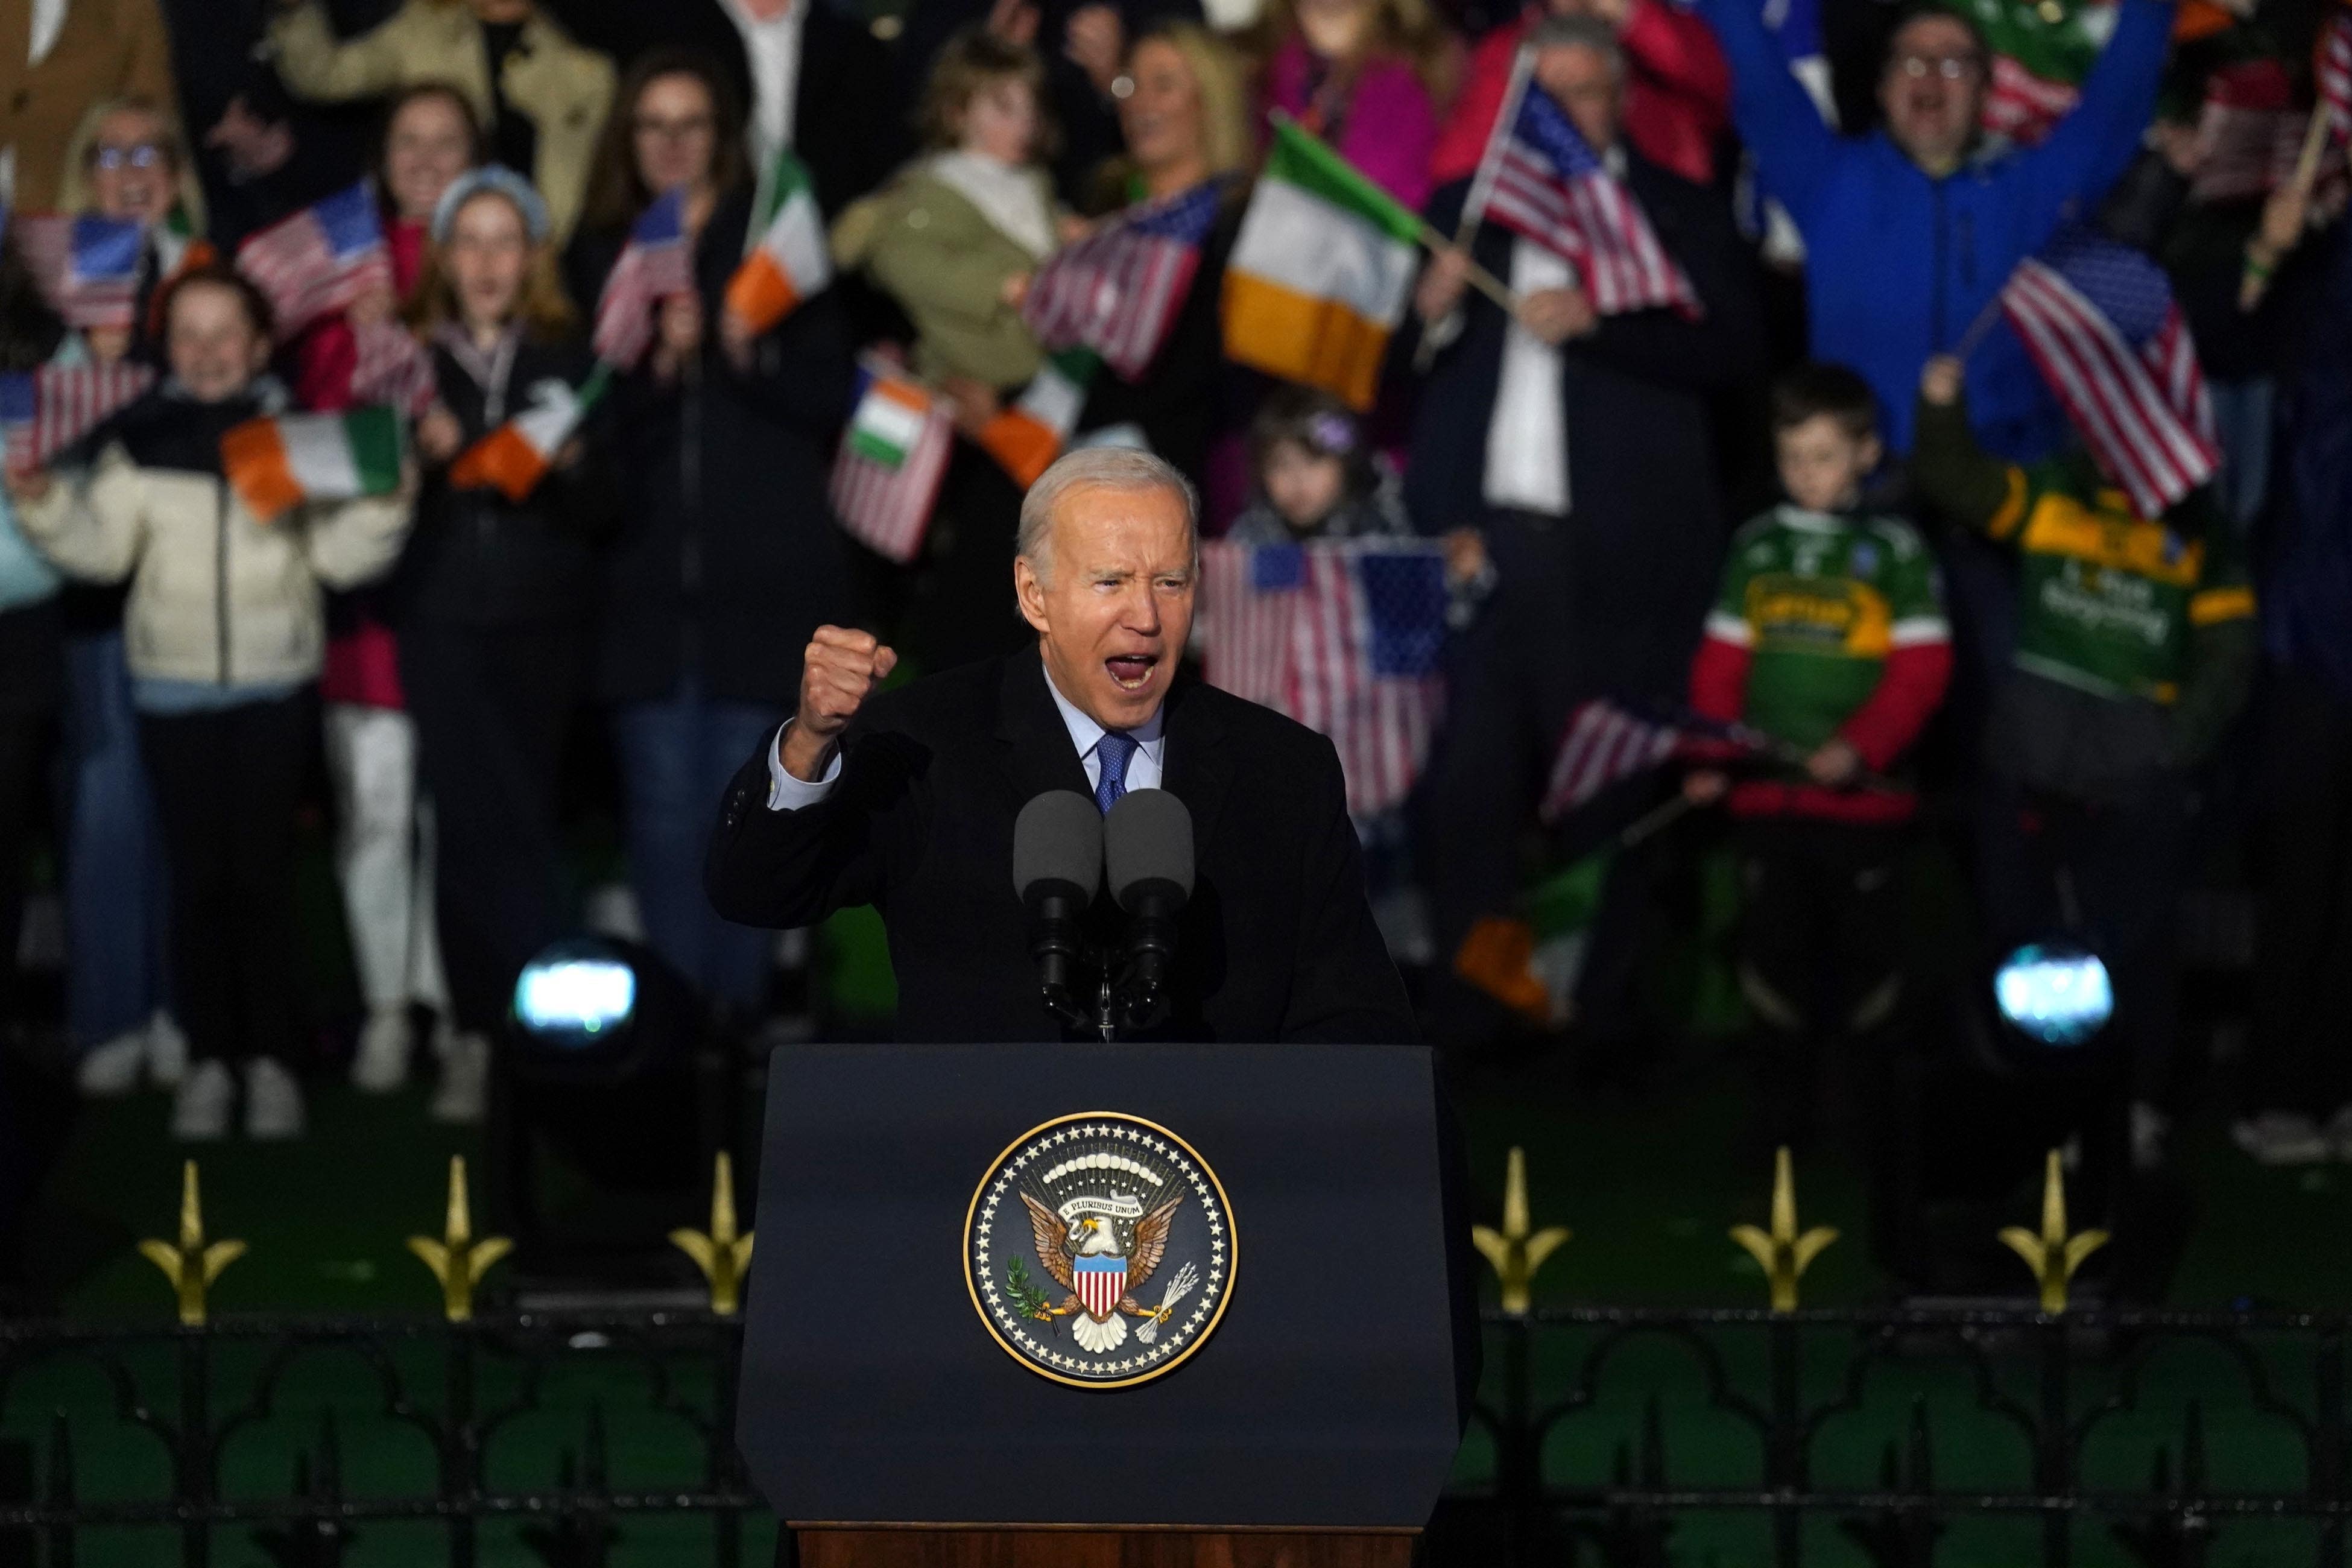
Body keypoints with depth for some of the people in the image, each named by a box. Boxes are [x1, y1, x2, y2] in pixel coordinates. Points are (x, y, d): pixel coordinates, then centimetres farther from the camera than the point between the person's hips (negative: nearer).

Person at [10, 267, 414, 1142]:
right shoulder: (142, 441, 2)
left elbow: (341, 557, -2)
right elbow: (103, 547, -2)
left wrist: (382, 504, -19)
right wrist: (45, 507, -18)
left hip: (275, 687, -1)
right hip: (173, 689, 1)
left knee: (263, 873, -2)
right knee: (197, 875, 1)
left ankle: (271, 1061, 4)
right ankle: (207, 1061, 6)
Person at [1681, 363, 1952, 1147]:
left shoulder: (1894, 550, -1)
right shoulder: (1755, 548, 9)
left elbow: (1921, 668, -7)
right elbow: (1721, 662, 10)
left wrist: (1861, 747, -20)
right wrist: (1709, 758, -3)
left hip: (1862, 795, -3)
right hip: (1766, 793, 3)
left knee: (1865, 956, 2)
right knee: (1776, 955, 5)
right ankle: (1783, 1118, 12)